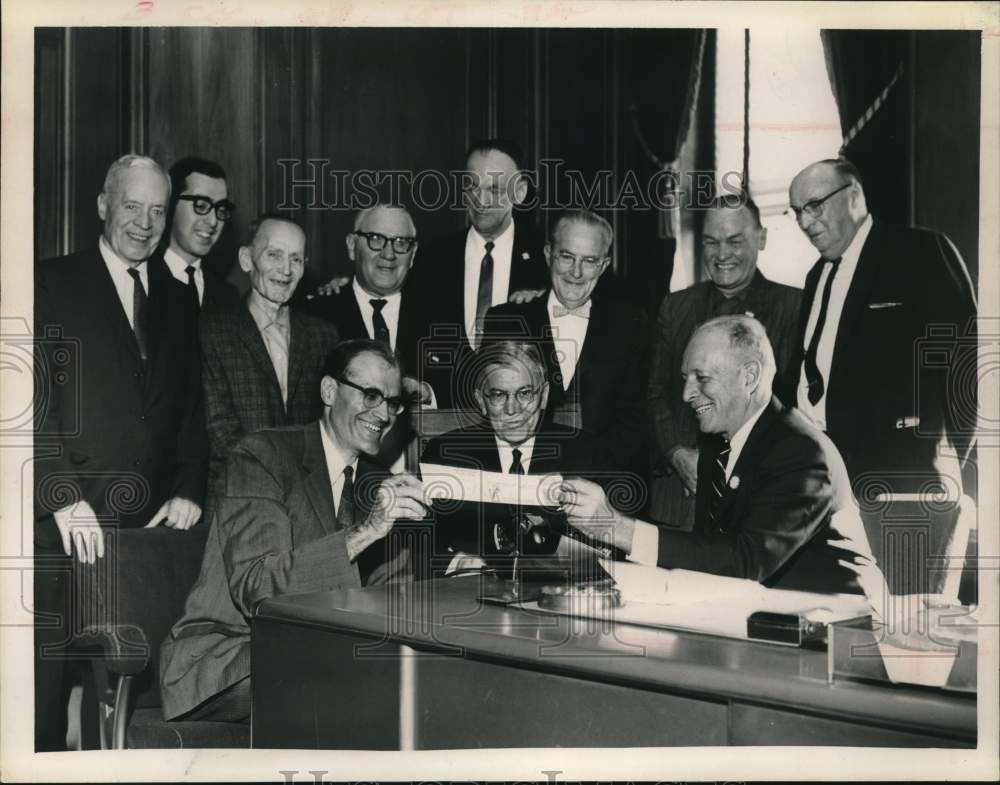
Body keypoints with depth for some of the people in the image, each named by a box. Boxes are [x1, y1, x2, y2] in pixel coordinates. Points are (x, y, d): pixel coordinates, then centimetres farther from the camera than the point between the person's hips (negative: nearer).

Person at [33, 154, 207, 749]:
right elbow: (35, 399, -5)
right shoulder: (52, 283, 2)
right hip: (68, 520, -3)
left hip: (153, 522, 4)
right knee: (51, 662, -2)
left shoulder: (177, 299, 17)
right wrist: (64, 496, -14)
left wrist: (189, 491, 4)